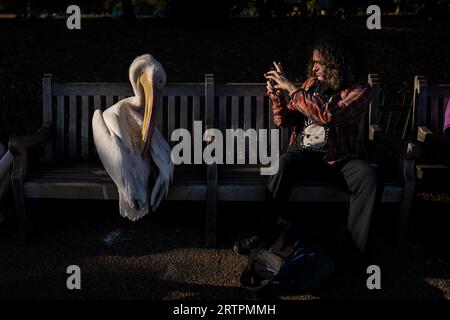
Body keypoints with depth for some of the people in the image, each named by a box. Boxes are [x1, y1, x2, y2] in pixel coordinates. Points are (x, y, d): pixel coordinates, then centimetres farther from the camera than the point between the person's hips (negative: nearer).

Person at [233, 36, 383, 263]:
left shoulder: (359, 90, -7)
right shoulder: (312, 83, 9)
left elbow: (329, 115, -26)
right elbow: (285, 121, 12)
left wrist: (291, 88, -22)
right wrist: (277, 97, -8)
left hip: (341, 159, -2)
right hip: (306, 154, 3)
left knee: (370, 178, -31)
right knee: (284, 162, -31)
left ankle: (354, 248, -22)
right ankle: (265, 232, -24)